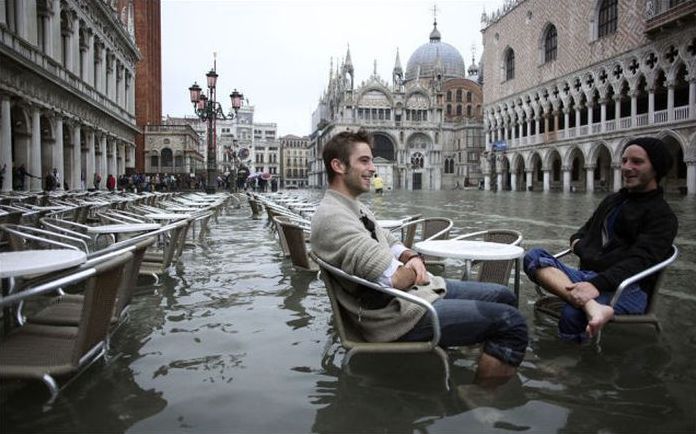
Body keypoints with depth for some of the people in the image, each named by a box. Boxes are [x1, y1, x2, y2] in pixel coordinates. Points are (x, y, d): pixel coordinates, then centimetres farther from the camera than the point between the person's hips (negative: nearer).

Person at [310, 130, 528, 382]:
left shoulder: (354, 208, 12)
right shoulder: (332, 218, -21)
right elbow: (393, 279, -27)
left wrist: (413, 258, -5)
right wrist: (413, 271, -4)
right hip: (396, 314, -10)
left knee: (504, 296, 14)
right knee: (510, 322, -14)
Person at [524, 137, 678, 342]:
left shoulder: (662, 216, 2)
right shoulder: (612, 200, 26)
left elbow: (640, 261, -14)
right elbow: (586, 230, 38)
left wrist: (597, 284, -30)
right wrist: (577, 240, 10)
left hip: (628, 288, -7)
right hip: (587, 277, 8)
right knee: (534, 256, -25)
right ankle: (592, 307, -43)